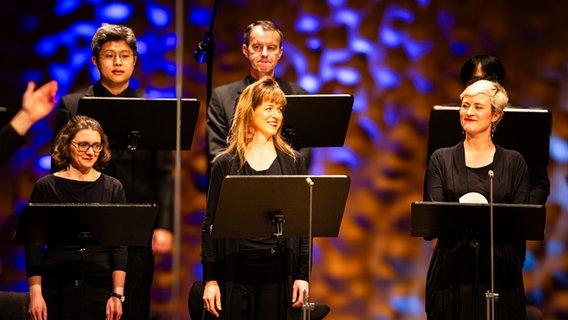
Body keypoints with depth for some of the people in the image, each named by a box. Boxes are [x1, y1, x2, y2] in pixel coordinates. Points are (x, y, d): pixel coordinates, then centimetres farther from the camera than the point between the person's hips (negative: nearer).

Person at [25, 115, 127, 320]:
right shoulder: (45, 187, 3)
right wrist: (35, 293, -8)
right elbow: (33, 245, 1)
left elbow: (119, 246, 4)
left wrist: (118, 294, -4)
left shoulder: (113, 188, 7)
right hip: (56, 287, -1)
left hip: (100, 287, 1)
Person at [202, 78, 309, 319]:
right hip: (235, 273, -1)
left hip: (279, 272, 1)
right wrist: (210, 279, -1)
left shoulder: (293, 162, 8)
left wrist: (302, 275, 1)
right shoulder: (225, 164, 4)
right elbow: (210, 225, 4)